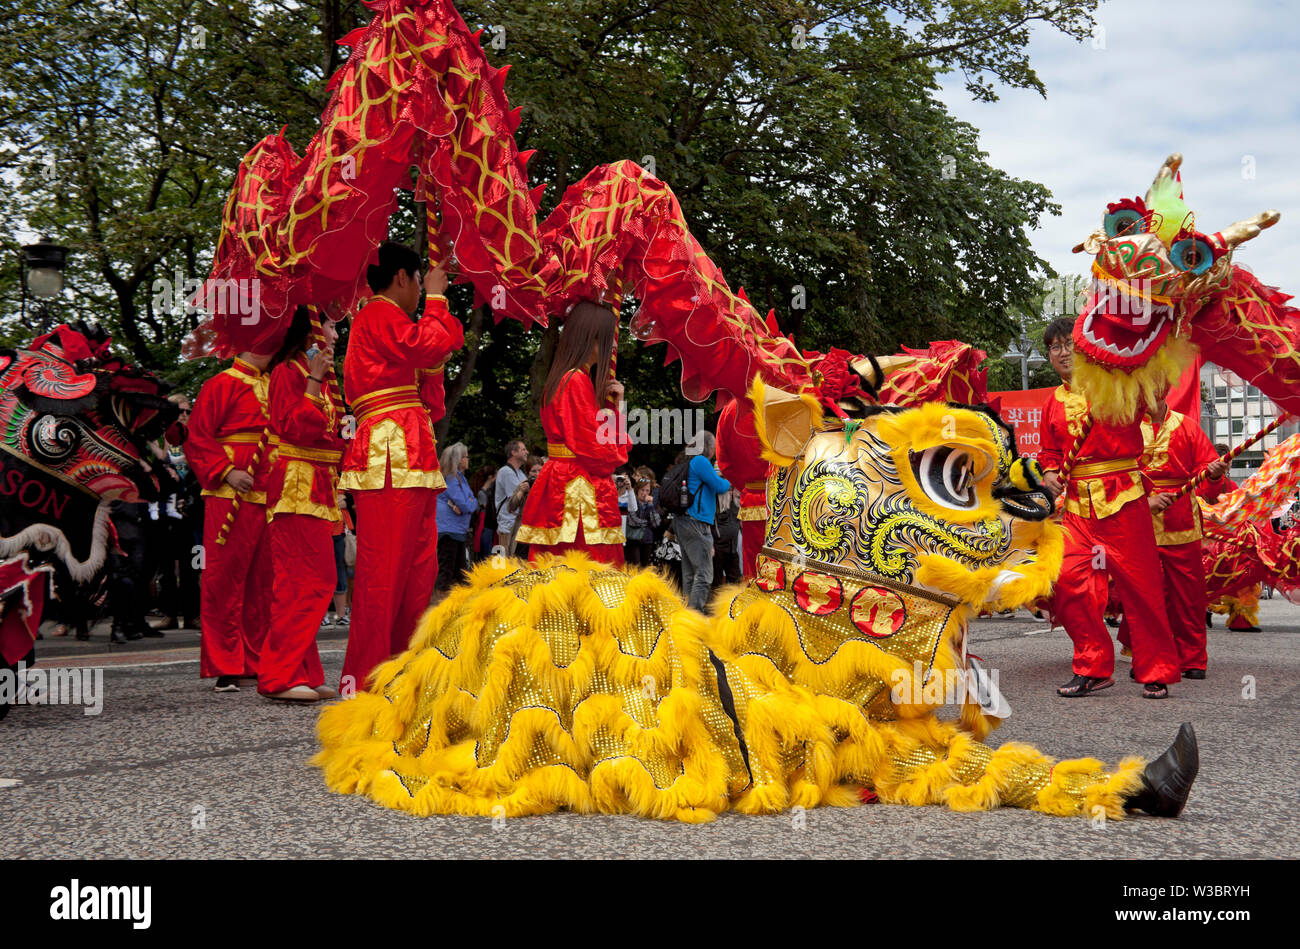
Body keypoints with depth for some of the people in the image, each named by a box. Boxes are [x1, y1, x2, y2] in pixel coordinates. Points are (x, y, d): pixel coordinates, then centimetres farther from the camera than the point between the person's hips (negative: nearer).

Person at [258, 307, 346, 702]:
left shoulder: (322, 378, 22)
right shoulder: (288, 372, -6)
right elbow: (296, 429, -18)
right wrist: (313, 381, -19)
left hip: (318, 488, 10)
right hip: (297, 487, -10)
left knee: (318, 580, 7)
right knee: (304, 580, -15)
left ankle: (303, 675, 9)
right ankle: (281, 676, -14)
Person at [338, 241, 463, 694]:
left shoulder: (383, 320, 29)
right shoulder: (379, 316, -3)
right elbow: (428, 346, -17)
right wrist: (436, 299, -2)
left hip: (410, 455, 11)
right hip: (390, 454, -11)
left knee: (419, 565, 9)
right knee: (384, 566, -12)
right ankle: (363, 678, -11)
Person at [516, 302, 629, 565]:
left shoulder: (564, 378, 18)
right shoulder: (577, 381, -12)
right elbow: (591, 447, -14)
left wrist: (615, 405, 11)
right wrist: (616, 456, 4)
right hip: (579, 489, -10)